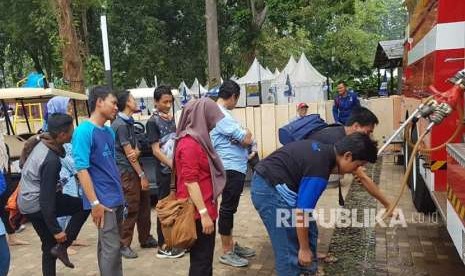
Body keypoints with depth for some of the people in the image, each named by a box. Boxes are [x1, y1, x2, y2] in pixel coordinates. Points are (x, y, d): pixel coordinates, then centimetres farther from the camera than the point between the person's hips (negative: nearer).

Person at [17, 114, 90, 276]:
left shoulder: (41, 142, 0)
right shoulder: (51, 160, -27)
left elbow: (24, 167, 16)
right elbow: (47, 198, -26)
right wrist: (56, 230, -19)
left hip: (26, 202, 9)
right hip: (36, 204, -9)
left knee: (49, 246, 18)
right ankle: (61, 246, 0)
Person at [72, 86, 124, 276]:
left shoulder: (109, 131, 10)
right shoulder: (84, 131, -13)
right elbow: (81, 169, -17)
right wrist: (95, 202, -20)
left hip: (116, 198, 8)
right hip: (103, 200, -8)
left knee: (107, 245, 17)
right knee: (112, 247, -3)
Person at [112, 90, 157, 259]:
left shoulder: (129, 122, 13)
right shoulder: (120, 124, -16)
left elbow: (135, 149, 7)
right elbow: (128, 153, -17)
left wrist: (137, 151, -18)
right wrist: (142, 175, -15)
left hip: (134, 169, 9)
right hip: (127, 171, -9)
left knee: (144, 205, 14)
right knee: (131, 209, -3)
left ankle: (145, 239, 27)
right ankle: (123, 245, 9)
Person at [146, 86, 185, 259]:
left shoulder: (171, 120, 11)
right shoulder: (153, 122, -9)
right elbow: (156, 150, -14)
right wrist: (172, 165, -22)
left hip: (176, 169, 7)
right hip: (165, 171, -7)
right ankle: (163, 247, 11)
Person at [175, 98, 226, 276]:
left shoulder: (198, 140, 12)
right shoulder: (189, 144, -18)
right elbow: (190, 181, -22)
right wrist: (204, 213, -22)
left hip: (203, 210, 10)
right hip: (198, 212, -10)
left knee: (204, 258, 19)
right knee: (201, 260, 2)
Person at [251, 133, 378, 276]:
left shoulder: (324, 150, 4)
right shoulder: (319, 170, -24)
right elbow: (301, 213, -22)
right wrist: (304, 249, -10)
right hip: (269, 190, -10)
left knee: (308, 234, 15)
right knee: (289, 250, -3)